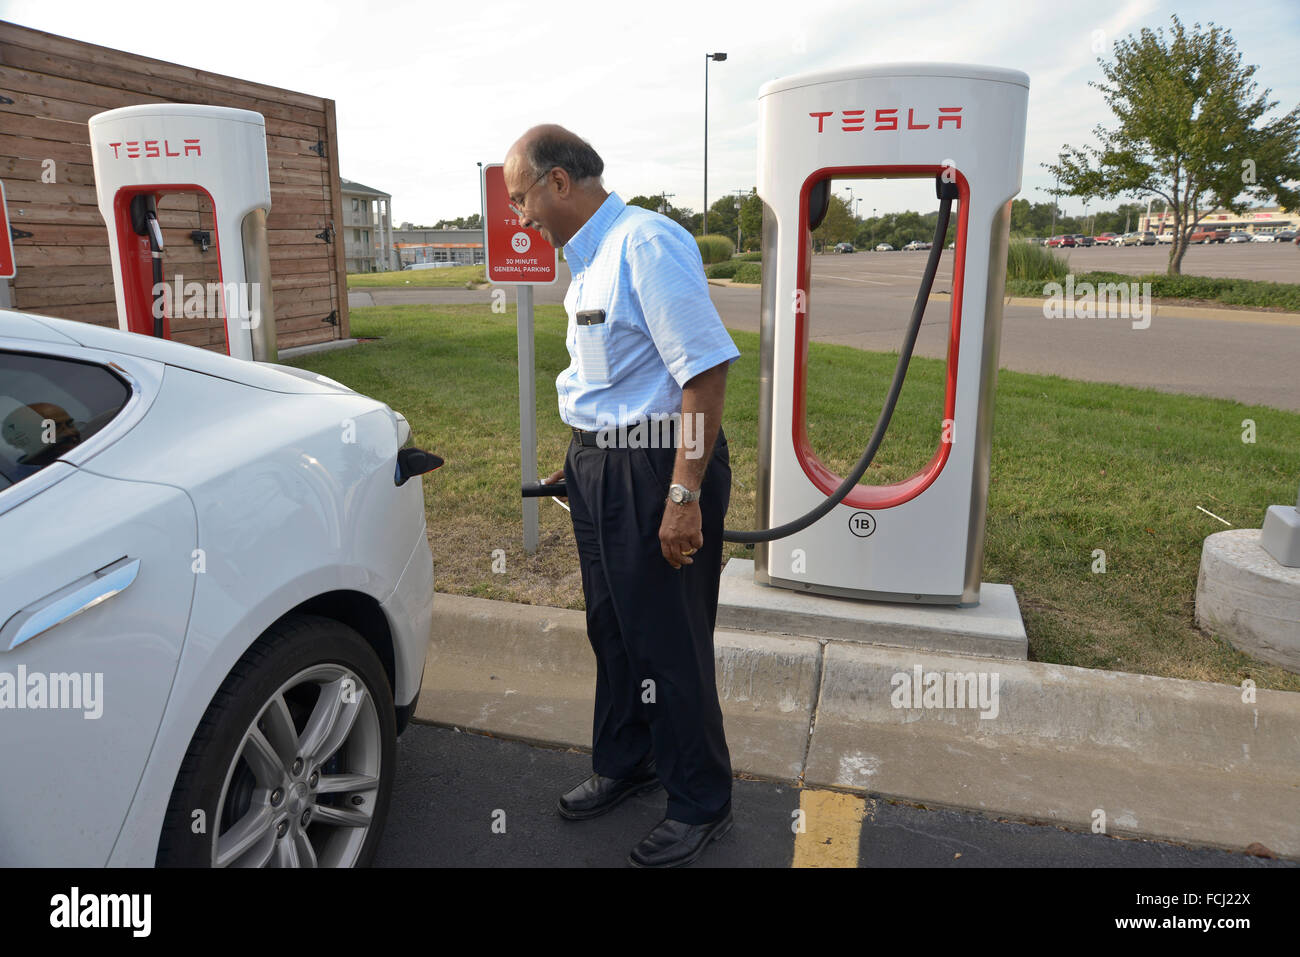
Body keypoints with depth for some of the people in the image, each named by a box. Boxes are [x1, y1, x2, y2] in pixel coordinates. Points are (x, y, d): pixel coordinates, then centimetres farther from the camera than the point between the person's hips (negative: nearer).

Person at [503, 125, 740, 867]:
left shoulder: (647, 242, -16)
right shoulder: (589, 258, 14)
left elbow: (706, 367, -23)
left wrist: (684, 493, -26)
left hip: (655, 468, -9)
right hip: (602, 462, 9)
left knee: (669, 642, 2)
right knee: (613, 630, 19)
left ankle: (701, 804, 23)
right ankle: (624, 764, 40)